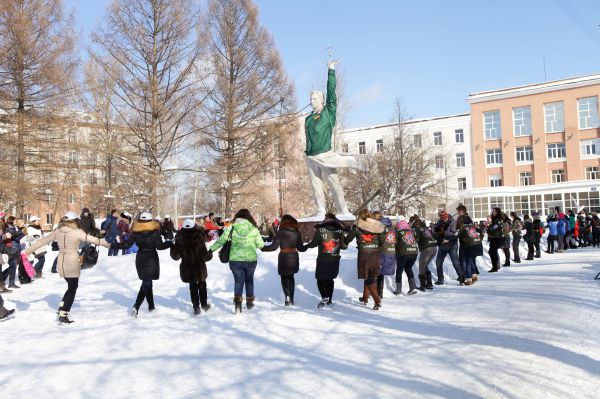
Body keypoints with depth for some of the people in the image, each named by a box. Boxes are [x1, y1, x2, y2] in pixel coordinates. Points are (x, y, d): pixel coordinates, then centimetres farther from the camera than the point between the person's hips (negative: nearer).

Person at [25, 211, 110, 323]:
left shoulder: (57, 231, 2)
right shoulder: (77, 232, -13)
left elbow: (43, 240, 9)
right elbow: (92, 239, -4)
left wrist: (28, 251, 18)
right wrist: (106, 243, 12)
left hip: (61, 263, 6)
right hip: (73, 264, -6)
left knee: (71, 287, 23)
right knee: (72, 289, 6)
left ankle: (62, 309, 16)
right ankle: (63, 316, 4)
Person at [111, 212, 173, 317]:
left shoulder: (135, 232, -4)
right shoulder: (155, 232, -13)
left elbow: (126, 244, -5)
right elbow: (159, 246, -16)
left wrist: (113, 245, 6)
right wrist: (170, 243, -3)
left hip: (140, 259, 4)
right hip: (151, 260, -4)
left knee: (147, 282, 18)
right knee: (146, 284, -2)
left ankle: (151, 305, 26)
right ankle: (136, 307, -16)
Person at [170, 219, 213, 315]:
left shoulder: (179, 240, -11)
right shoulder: (199, 239, -17)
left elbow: (175, 256, -3)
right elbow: (205, 255, -18)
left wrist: (172, 247, 13)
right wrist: (210, 254, 3)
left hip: (187, 269, 1)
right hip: (199, 268, -1)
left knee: (193, 287, 15)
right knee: (202, 285, 20)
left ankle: (196, 307, 15)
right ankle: (204, 304, 31)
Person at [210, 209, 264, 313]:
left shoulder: (231, 228, -6)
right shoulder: (254, 229, -5)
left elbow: (221, 240, -1)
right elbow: (260, 245, 1)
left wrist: (211, 249, 13)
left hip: (235, 260, -1)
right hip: (251, 259, 1)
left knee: (238, 281, 10)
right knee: (249, 280, 20)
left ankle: (237, 302, -8)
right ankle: (249, 302, 32)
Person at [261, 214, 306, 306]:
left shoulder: (280, 232, -8)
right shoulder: (297, 232, 2)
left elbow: (274, 246, -10)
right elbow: (300, 248, 6)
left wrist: (263, 248, 2)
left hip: (283, 258, -4)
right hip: (294, 257, 4)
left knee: (284, 278, 8)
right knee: (291, 277, 19)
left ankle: (287, 297, -9)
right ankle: (291, 298, 19)